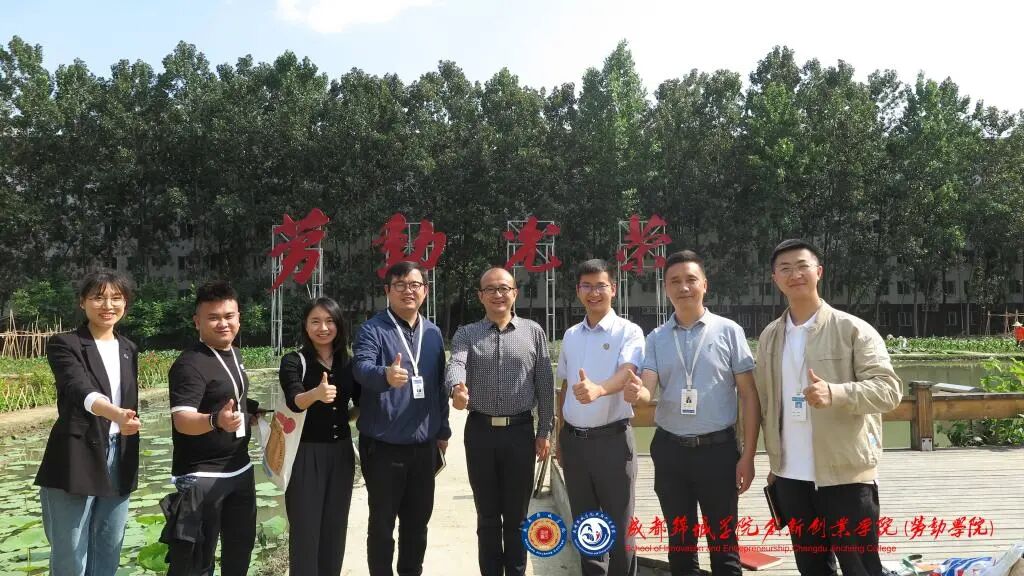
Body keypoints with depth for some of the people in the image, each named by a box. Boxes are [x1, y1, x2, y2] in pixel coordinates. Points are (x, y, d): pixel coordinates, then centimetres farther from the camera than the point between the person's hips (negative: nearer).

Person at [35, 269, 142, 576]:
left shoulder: (128, 349, 10)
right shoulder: (64, 344, -9)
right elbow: (80, 390, -27)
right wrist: (116, 414, -45)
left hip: (118, 462, 6)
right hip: (76, 464, -5)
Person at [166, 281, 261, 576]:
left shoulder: (235, 355, 6)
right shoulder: (190, 364, -20)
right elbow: (182, 420, -32)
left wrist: (256, 411, 6)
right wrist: (216, 421, -50)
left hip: (240, 469, 8)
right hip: (201, 476, -8)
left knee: (241, 545, 20)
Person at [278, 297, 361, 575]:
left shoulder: (348, 362, 4)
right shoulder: (293, 361, -9)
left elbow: (361, 402, 14)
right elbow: (295, 401, -27)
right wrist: (316, 394, -46)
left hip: (341, 452, 4)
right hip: (305, 454, -4)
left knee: (335, 526, 12)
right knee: (305, 529, 1)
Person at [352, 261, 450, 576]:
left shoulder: (433, 332, 8)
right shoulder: (373, 329, -9)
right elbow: (361, 366, -28)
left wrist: (443, 430, 14)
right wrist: (385, 375, -49)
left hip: (424, 444, 5)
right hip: (383, 444, -5)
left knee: (418, 520, 17)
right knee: (382, 522, 8)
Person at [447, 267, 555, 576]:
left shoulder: (533, 332, 4)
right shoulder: (466, 334, 4)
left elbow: (545, 384, 4)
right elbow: (456, 364, -17)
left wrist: (544, 431, 0)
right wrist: (457, 387, -40)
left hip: (520, 431, 0)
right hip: (480, 431, 1)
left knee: (517, 514, 10)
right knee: (487, 515, 11)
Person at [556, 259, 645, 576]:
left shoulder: (628, 331, -6)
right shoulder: (570, 335, 9)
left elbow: (626, 373, -24)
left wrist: (597, 389, -45)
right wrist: (560, 438, 14)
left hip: (612, 439, -5)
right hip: (574, 439, 5)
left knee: (618, 524, 4)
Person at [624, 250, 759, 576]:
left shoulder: (728, 331, -2)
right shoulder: (656, 339, 5)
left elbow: (748, 395, -2)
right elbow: (648, 391, -3)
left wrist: (748, 454, -6)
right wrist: (636, 394, -28)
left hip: (718, 449, -2)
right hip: (670, 450, 3)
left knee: (723, 542, 8)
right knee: (679, 541, 16)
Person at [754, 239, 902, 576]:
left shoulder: (853, 329, -6)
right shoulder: (769, 337, 8)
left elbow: (889, 388, -13)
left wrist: (835, 393, -29)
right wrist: (774, 462, 11)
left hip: (847, 475, -4)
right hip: (791, 477, 5)